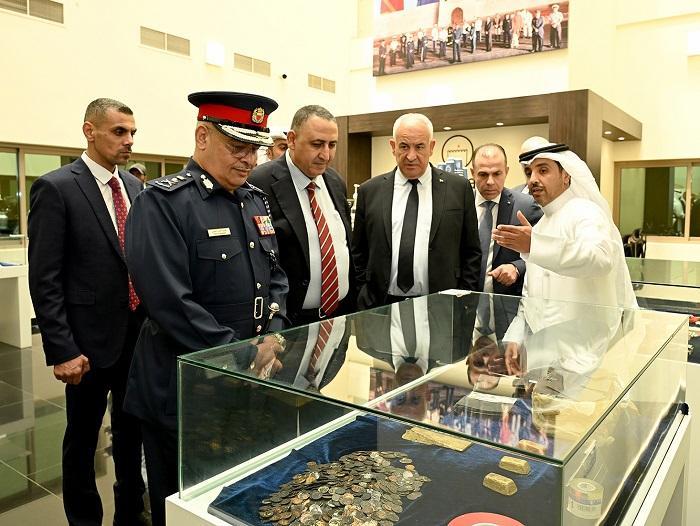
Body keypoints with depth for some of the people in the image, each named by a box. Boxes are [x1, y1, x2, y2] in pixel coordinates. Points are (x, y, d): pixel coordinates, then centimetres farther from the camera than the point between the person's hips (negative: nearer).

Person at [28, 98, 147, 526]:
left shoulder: (134, 187, 8)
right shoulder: (56, 188, -11)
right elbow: (45, 280, -13)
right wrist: (62, 350, -16)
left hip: (139, 333, 6)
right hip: (91, 338, -6)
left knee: (132, 430, 19)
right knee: (83, 438, 13)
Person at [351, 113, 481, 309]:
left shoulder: (459, 188, 1)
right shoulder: (369, 191, 4)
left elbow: (472, 252, 3)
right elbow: (359, 253, 7)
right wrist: (366, 298, 0)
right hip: (381, 307, 1)